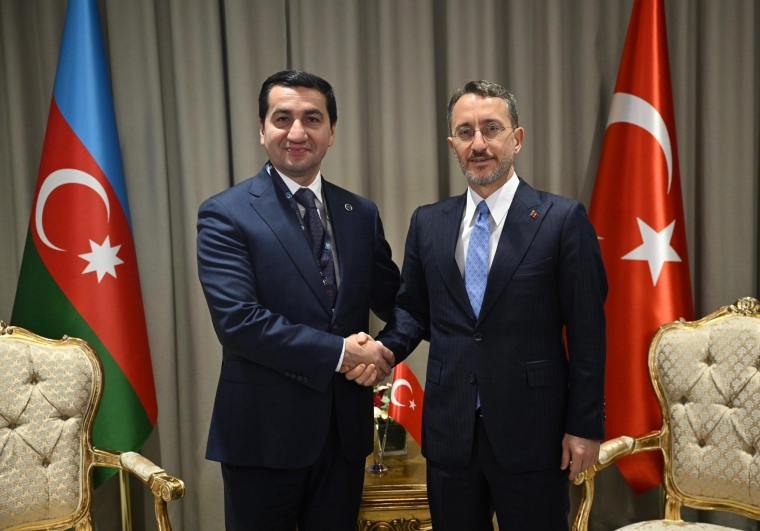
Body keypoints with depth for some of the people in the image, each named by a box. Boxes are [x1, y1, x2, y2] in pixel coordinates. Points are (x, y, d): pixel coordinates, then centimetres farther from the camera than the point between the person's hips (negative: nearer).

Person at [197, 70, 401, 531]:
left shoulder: (362, 214, 7)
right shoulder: (226, 215, -8)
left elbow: (396, 300, 13)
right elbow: (237, 320, -18)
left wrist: (384, 354, -8)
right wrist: (339, 351, -18)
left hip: (346, 429, 5)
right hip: (263, 433, -4)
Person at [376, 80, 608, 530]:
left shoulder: (563, 219, -6)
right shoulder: (427, 223, 6)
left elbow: (587, 331, -6)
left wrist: (585, 425, -7)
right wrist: (386, 347, -8)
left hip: (531, 436, -3)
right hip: (449, 433, 4)